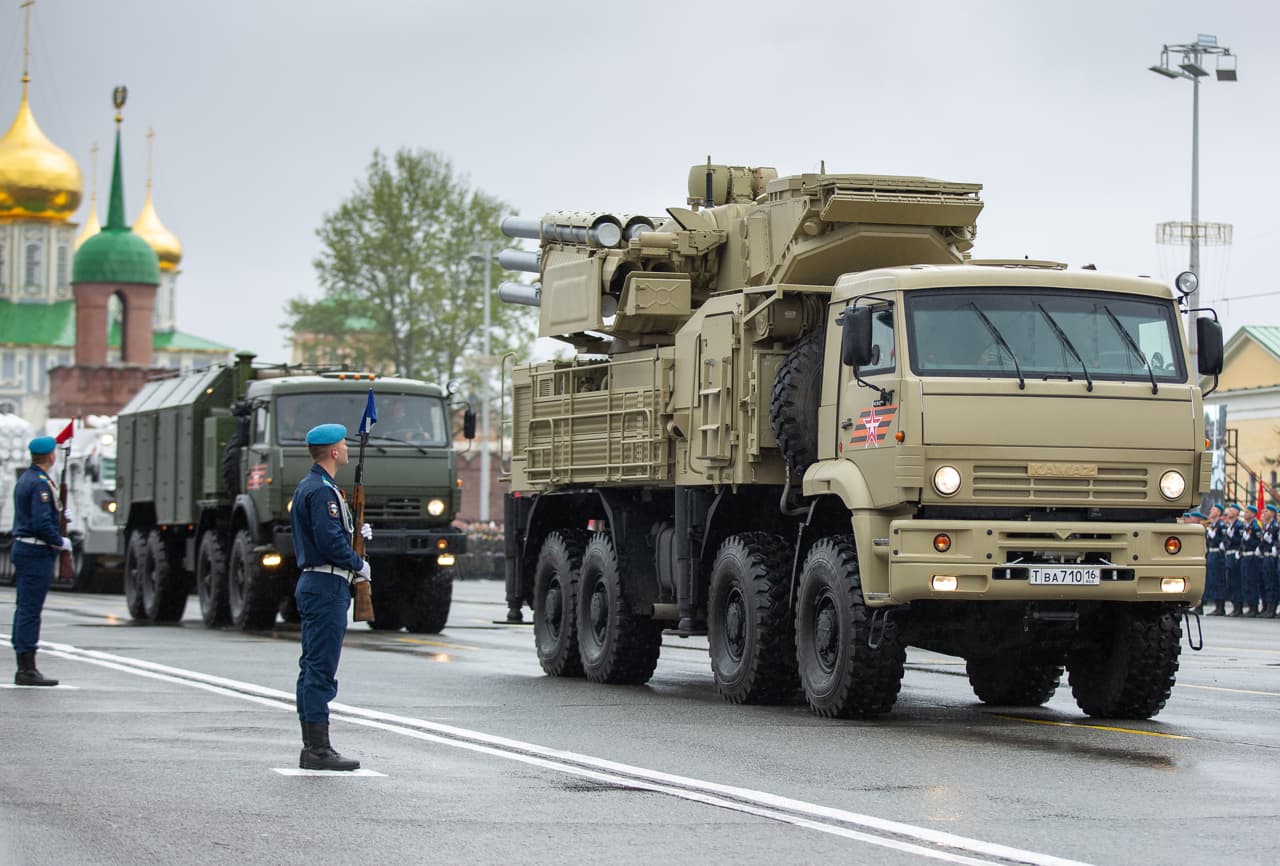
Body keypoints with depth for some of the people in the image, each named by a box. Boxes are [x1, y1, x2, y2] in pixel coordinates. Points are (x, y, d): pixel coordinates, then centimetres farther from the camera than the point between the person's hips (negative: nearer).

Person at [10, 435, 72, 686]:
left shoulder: (25, 479, 14)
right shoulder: (40, 483, -17)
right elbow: (41, 523, -23)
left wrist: (59, 512, 17)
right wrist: (61, 543, -10)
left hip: (22, 548, 10)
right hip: (37, 552, -10)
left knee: (25, 609, 11)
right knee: (30, 610, -9)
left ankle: (24, 669, 14)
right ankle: (28, 670, -9)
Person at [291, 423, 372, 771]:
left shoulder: (308, 487, 18)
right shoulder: (322, 491, -15)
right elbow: (330, 540, -22)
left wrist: (356, 532, 12)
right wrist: (359, 565, -9)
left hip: (312, 585, 11)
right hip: (327, 586, -11)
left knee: (313, 668, 11)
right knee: (321, 668, -10)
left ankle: (311, 748, 15)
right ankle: (319, 749, -9)